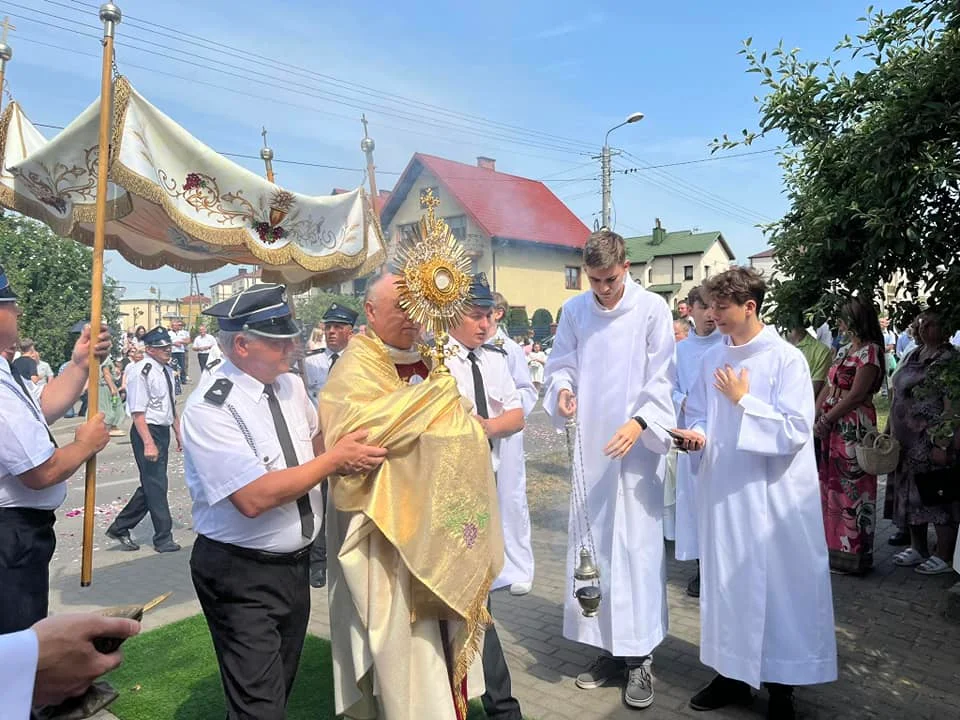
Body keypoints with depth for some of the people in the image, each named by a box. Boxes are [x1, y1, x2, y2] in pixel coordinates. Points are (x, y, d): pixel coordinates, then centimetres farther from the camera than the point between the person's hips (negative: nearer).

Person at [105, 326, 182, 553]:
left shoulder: (167, 370, 11)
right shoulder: (142, 372, -16)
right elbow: (138, 412, -20)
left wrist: (179, 434, 18)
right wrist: (148, 443, -24)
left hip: (163, 431, 9)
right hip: (147, 432, -9)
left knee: (152, 484, 16)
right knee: (156, 485, -1)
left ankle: (120, 527, 29)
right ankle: (163, 538, 11)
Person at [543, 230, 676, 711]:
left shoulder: (652, 309, -3)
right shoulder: (574, 311, 7)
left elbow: (661, 378, -5)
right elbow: (560, 364, 13)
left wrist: (638, 423, -19)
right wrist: (563, 390, -9)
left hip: (636, 446, -3)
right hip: (589, 446, 4)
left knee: (637, 547, -2)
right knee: (589, 546, 8)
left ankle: (640, 656, 11)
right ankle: (608, 647, 23)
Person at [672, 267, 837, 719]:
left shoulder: (786, 359, -11)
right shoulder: (713, 358, 5)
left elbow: (795, 432, -16)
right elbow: (698, 414, 15)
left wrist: (742, 401, -18)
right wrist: (696, 435, -6)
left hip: (772, 496, -5)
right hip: (723, 491, 5)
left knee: (777, 587, 6)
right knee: (725, 581, 14)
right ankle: (732, 674, 31)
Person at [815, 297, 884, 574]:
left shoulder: (870, 351, -11)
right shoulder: (844, 350, 14)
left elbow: (855, 395, -17)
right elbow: (828, 387, 12)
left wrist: (825, 421, -12)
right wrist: (813, 418, 3)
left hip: (854, 427, -8)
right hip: (832, 427, 9)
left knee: (853, 488, 0)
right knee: (831, 484, 14)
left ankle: (853, 553, 11)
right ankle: (833, 544, 26)